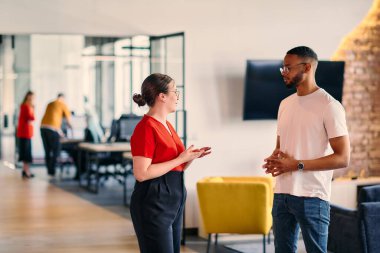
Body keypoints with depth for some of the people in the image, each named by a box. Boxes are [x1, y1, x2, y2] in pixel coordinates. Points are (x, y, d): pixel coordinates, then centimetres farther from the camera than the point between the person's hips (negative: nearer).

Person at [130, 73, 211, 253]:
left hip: (173, 201, 9)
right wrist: (181, 159, -18)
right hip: (153, 204, -9)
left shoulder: (167, 125, 13)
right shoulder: (146, 128, -14)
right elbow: (141, 173, -22)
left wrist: (191, 156, 2)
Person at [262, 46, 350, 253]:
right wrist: (273, 161, -2)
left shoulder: (329, 106, -9)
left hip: (312, 197, -7)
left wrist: (297, 165, -18)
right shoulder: (285, 104, 14)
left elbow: (342, 158, -13)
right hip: (281, 194, 7)